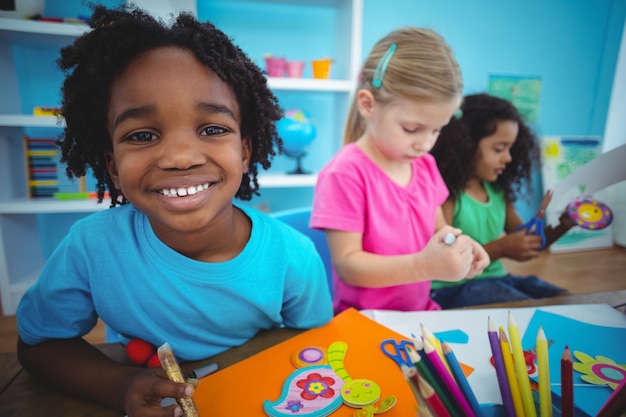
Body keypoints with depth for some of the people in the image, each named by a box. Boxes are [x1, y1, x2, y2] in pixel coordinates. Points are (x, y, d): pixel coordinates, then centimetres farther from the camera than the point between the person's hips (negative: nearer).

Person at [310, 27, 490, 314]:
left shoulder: (425, 165, 3)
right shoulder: (345, 174, -19)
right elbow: (346, 265, -18)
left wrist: (458, 248, -6)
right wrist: (424, 266, -28)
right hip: (364, 323, -6)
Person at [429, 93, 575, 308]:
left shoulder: (498, 191, 6)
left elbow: (526, 245, 16)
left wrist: (562, 226, -2)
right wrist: (499, 249, -22)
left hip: (495, 280, 8)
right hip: (453, 289, -8)